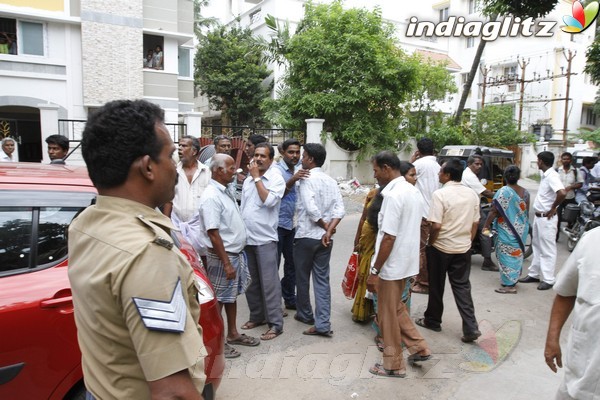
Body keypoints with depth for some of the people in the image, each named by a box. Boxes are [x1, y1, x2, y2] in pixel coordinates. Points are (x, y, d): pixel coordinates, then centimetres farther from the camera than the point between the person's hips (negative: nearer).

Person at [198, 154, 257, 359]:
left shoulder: (226, 191, 8)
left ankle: (232, 334, 34)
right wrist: (226, 263, -22)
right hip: (223, 257, -9)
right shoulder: (211, 196, -21)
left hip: (236, 253, 9)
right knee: (218, 299, 5)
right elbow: (213, 234, -23)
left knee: (232, 295, 19)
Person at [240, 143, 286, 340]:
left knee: (269, 282, -3)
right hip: (246, 237, 7)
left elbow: (269, 201, -23)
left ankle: (276, 324, 6)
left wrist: (256, 177, -15)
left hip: (265, 238, -6)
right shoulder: (248, 180, 13)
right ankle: (256, 316, 29)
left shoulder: (276, 179, -6)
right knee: (250, 281, 14)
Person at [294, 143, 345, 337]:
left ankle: (305, 314, 31)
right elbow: (340, 209, -4)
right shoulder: (331, 181, 7)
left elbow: (311, 209, -23)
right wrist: (329, 231, -10)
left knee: (302, 278, 14)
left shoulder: (306, 179, -12)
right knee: (322, 279, 7)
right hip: (324, 237, 5)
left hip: (306, 236, -5)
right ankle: (322, 324, 5)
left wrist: (325, 226, -9)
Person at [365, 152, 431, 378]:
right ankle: (419, 348, 30)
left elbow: (389, 237, -25)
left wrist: (375, 270, -19)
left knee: (388, 316, 7)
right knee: (396, 308, 24)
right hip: (407, 261, 9)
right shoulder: (413, 191, 7)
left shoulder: (393, 195, -22)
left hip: (391, 265, -9)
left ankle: (393, 365, 21)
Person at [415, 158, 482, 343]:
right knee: (462, 286, 11)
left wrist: (430, 243, -6)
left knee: (436, 286, 11)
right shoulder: (472, 194, 2)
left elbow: (436, 225, -21)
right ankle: (470, 328, 4)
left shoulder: (440, 194, -18)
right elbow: (475, 223, 8)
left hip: (441, 248, -5)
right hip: (463, 248, 5)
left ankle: (433, 321, 27)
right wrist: (467, 241, 19)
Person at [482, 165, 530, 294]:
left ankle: (509, 285, 4)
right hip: (521, 229, 7)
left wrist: (486, 225, -8)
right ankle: (514, 279, 31)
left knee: (507, 255, 0)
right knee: (517, 254, 18)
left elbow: (494, 211, -18)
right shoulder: (525, 192, 3)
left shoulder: (503, 192, -17)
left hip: (508, 231, -7)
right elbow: (527, 211, 11)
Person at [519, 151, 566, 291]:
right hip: (539, 217, 10)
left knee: (547, 250, 0)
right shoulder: (545, 175, 9)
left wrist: (553, 209, -20)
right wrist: (538, 212, 9)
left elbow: (562, 193, -34)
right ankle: (534, 274, 28)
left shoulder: (552, 176, -19)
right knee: (537, 247, 17)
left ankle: (548, 279, 8)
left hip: (547, 218, -10)